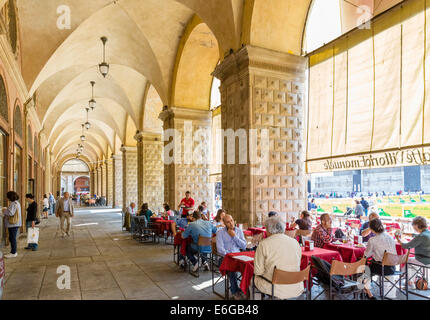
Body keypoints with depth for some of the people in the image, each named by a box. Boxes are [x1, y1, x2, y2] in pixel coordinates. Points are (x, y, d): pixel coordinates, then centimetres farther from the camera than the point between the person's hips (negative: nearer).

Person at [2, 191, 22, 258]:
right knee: (12, 238, 16)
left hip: (13, 224, -10)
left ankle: (13, 253, 3)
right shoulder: (16, 202, 15)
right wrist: (6, 210, 11)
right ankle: (14, 252, 23)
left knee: (12, 238, -3)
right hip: (14, 223, 10)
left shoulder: (13, 204, -17)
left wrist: (4, 210, -8)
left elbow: (10, 213, -26)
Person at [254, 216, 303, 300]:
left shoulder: (264, 244, -12)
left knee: (253, 279, 23)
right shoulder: (295, 242, 1)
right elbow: (298, 265, 12)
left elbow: (258, 271, -10)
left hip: (274, 289, -4)